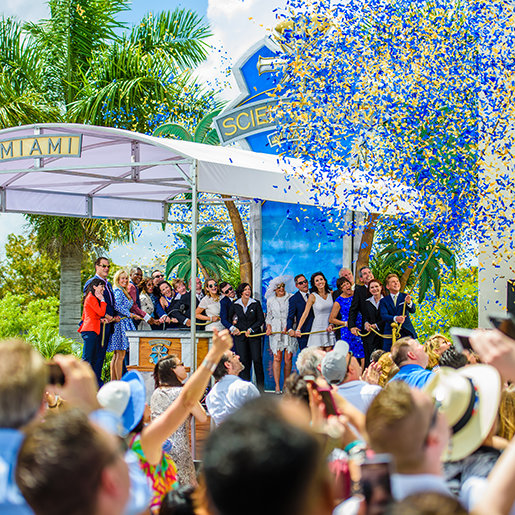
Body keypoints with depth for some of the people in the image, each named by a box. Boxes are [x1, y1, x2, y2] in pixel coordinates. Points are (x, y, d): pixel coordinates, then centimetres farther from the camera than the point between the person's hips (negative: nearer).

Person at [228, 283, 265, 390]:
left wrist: (251, 329, -7)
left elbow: (261, 320, 2)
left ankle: (261, 387, 1)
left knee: (257, 360, -7)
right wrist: (233, 328, 3)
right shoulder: (235, 305, 4)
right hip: (240, 335, 1)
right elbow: (229, 318, 17)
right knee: (243, 361, -2)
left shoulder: (256, 303, 1)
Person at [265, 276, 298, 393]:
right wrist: (268, 327, 3)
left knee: (288, 358, -3)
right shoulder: (270, 300, 12)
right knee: (277, 358, -6)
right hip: (275, 330, 1)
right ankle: (277, 385, -6)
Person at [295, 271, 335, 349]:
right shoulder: (313, 296, -6)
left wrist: (331, 325, -7)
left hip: (329, 330, 4)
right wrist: (298, 329, -13)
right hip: (318, 329, -4)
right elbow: (305, 313, -7)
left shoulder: (331, 293, 5)